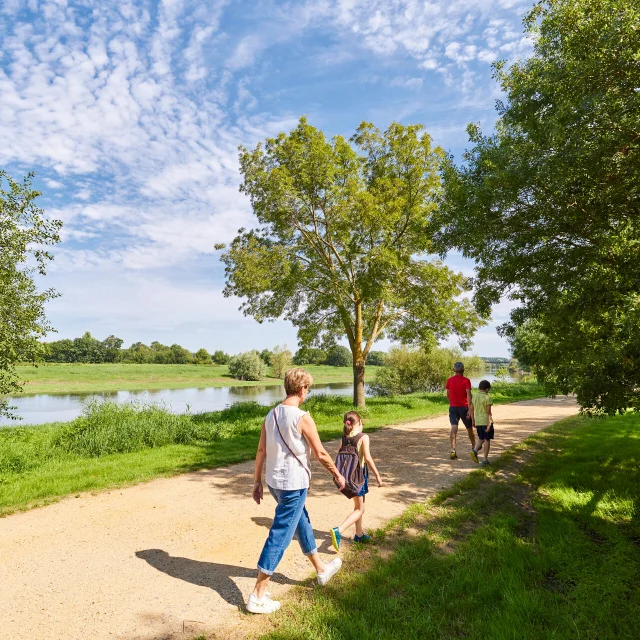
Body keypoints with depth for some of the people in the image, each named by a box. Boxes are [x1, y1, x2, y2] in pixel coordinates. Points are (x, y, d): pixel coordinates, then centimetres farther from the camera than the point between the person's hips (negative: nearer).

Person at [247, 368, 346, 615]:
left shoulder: (271, 414, 1)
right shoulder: (302, 418, -19)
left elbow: (261, 451, 5)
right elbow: (320, 454, -13)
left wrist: (257, 481, 13)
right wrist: (337, 475, 2)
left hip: (274, 482, 8)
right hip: (294, 484, -8)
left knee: (302, 523, 24)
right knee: (279, 537, 2)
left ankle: (322, 569, 43)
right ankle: (258, 596, 11)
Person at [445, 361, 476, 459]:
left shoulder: (449, 380, 2)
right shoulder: (466, 380, -8)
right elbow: (468, 395, -17)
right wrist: (470, 410, -19)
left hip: (453, 407, 2)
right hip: (464, 407, -2)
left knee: (454, 428, -5)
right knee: (469, 428, 17)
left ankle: (453, 450, -18)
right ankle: (474, 447, 37)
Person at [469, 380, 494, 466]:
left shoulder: (474, 396, 4)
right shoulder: (487, 397, -13)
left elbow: (471, 409, 7)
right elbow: (488, 412, -16)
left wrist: (473, 421, 16)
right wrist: (489, 424, -16)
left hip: (478, 421, 5)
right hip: (486, 421, -5)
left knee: (481, 439, 18)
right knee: (487, 439, 6)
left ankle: (475, 450, -7)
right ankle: (485, 459, 8)